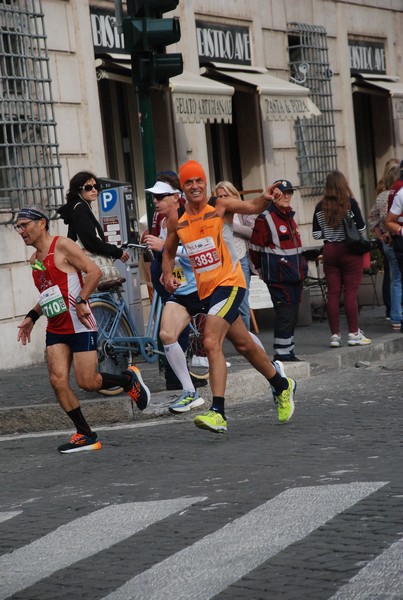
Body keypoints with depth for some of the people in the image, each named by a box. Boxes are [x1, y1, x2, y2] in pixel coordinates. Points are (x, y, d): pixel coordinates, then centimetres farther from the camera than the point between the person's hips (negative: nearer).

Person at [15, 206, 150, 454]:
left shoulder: (62, 245, -9)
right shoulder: (35, 259, 16)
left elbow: (94, 271, -15)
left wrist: (81, 301, -22)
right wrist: (32, 317, 17)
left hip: (80, 325, -7)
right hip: (55, 328, 7)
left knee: (87, 382, -9)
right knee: (58, 380, -7)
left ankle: (129, 379, 20)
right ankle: (86, 435, 2)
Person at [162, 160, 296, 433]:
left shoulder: (220, 207, -8)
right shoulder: (177, 219, 4)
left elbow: (252, 207, -8)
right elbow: (169, 251, 17)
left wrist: (266, 198, -29)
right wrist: (168, 275, 0)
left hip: (229, 282, -6)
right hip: (206, 288, 6)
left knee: (211, 342, -22)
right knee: (244, 344, 18)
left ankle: (218, 412, -23)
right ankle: (283, 385, 40)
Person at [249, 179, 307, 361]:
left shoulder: (289, 217, 17)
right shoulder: (265, 219, -11)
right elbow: (255, 248, -9)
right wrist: (262, 269, 3)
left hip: (294, 276, 9)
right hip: (278, 277, -9)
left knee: (292, 315, 12)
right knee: (285, 314, -11)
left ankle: (289, 352, 19)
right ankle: (282, 353, -6)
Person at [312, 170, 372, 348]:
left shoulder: (320, 207, 1)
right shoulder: (350, 203, -8)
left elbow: (316, 234, 3)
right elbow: (361, 229, -6)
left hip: (329, 252, 3)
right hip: (350, 251, -3)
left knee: (333, 294, 4)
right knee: (351, 293, -1)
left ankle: (335, 335, 5)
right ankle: (354, 334, 0)